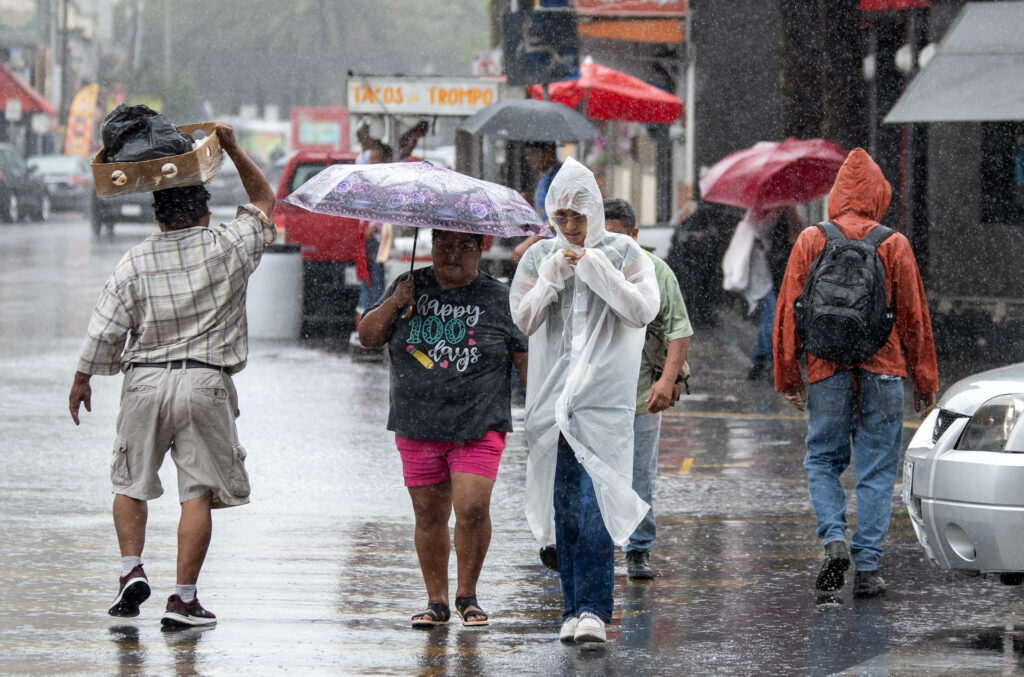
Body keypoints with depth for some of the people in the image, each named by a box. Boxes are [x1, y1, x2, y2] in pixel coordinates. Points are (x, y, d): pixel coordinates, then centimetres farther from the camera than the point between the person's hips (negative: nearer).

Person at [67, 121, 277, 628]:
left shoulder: (137, 260, -2)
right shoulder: (230, 248, -2)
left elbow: (106, 325, 0)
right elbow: (263, 200, 16)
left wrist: (82, 378, 13)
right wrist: (233, 150, 16)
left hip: (145, 381, 1)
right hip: (206, 384, -1)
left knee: (130, 482, 17)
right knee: (198, 492, 1)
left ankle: (132, 568, 1)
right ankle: (183, 598, -4)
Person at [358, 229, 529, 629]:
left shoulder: (498, 299, 3)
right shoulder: (411, 288, 10)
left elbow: (526, 361, 4)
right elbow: (368, 337, 9)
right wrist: (394, 304, -8)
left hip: (478, 427, -3)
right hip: (418, 428, 3)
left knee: (472, 508, -15)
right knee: (429, 516, 5)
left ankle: (467, 595, 3)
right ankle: (436, 601, 17)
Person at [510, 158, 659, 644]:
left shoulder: (623, 253, 3)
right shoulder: (540, 257, 10)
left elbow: (643, 310, -7)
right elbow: (523, 318, 4)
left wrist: (596, 269, -12)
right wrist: (553, 276, -8)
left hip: (605, 397, -3)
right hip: (552, 394, 3)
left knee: (595, 502, -14)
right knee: (564, 505, 4)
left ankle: (592, 608, -15)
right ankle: (574, 607, 10)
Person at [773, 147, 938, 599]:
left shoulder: (810, 242, 2)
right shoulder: (894, 245, 0)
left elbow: (789, 312, 3)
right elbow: (914, 316, 2)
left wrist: (788, 376, 11)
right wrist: (925, 382, 9)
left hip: (826, 371, 1)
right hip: (882, 371, -1)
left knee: (823, 460, 13)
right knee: (876, 468, 4)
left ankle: (834, 538, -8)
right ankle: (867, 566, 0)